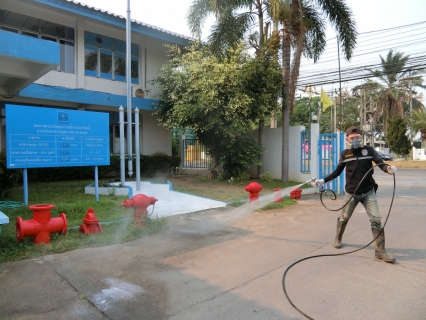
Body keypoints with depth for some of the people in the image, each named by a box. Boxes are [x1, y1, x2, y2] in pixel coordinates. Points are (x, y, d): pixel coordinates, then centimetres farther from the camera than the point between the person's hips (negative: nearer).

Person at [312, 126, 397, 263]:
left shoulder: (369, 150, -3)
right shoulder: (344, 154, -1)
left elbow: (380, 163, -13)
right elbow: (337, 172, 8)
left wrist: (389, 168, -35)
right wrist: (323, 181, 2)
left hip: (368, 192, 0)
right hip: (351, 193, 1)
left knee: (376, 219, -6)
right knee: (344, 217, 13)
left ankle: (380, 250, 5)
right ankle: (338, 238, 39)